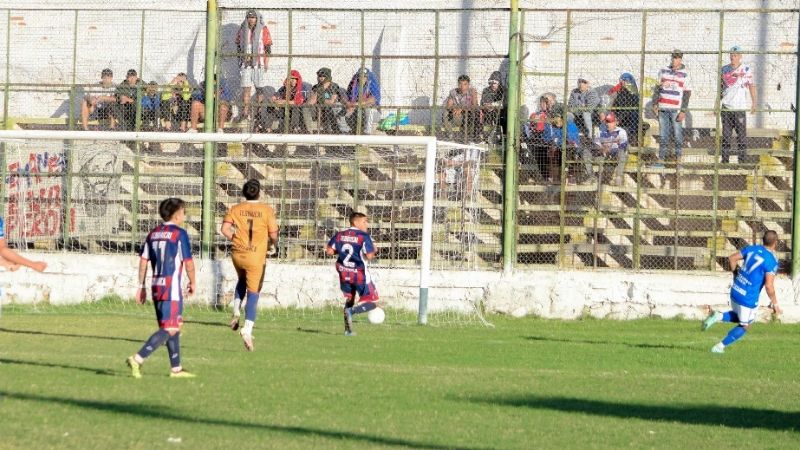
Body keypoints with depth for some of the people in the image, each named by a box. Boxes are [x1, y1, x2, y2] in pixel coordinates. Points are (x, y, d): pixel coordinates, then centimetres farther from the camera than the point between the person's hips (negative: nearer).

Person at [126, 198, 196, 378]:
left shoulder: (153, 233, 11)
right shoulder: (180, 234, -9)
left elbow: (143, 260, 9)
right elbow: (188, 262, -9)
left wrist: (141, 286, 13)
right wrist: (192, 282, 6)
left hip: (156, 286, 8)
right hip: (172, 286, -8)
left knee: (174, 327, 17)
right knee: (170, 328, -7)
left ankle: (176, 368, 19)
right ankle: (138, 359, -20)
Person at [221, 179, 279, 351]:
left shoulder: (235, 209, 1)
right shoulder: (267, 210, -6)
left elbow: (225, 229, -9)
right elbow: (273, 235, -6)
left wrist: (236, 239, 8)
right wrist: (272, 242, 17)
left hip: (237, 254, 3)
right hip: (256, 257, -3)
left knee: (242, 280, 32)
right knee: (253, 293, 0)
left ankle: (236, 313, 15)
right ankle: (247, 329, -16)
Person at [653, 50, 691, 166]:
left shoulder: (684, 75, 1)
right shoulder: (663, 71, 10)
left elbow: (687, 94, -1)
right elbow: (657, 88, 15)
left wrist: (683, 111, -8)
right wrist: (655, 104, 7)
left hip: (676, 109, -3)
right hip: (662, 108, 3)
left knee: (677, 134, -2)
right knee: (663, 135, 4)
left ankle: (678, 159, 7)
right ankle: (661, 160, 7)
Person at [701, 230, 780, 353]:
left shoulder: (751, 249, 2)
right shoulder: (772, 261, -17)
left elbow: (732, 258, 7)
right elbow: (769, 285, -21)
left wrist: (736, 274, 22)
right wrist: (774, 303, -8)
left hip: (735, 291, 6)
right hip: (749, 299, -6)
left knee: (739, 317, 30)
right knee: (744, 326, 15)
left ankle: (718, 316, 3)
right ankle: (720, 346, 10)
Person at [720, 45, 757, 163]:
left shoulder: (746, 69, 0)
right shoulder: (724, 69, 11)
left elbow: (752, 86, 1)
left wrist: (754, 103, -6)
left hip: (740, 107, -3)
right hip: (726, 107, 3)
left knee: (741, 133, -6)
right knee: (726, 133, 5)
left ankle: (742, 159, -3)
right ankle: (725, 159, 9)